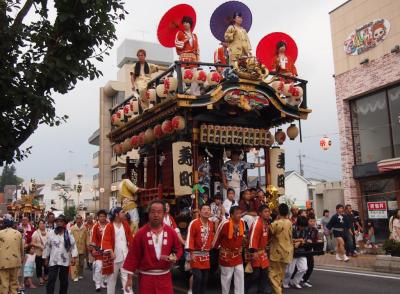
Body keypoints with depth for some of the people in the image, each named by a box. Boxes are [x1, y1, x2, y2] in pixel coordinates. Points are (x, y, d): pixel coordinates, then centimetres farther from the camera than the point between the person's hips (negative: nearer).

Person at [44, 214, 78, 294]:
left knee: (64, 281, 12)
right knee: (51, 280, -5)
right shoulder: (51, 234, -2)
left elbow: (73, 246, -3)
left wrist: (74, 257, -10)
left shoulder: (69, 234, -3)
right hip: (53, 261, -1)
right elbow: (47, 247, 6)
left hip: (65, 261, 1)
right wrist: (46, 258, 9)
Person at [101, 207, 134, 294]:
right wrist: (110, 252, -23)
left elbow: (130, 238, 11)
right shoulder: (109, 226, -8)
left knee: (126, 278, 0)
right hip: (114, 256, -3)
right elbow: (106, 241, -13)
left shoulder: (126, 224, 7)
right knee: (112, 278, 12)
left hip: (125, 256, 3)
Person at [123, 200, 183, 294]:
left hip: (165, 277, 2)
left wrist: (174, 257, -11)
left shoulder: (171, 232, -1)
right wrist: (129, 278, -5)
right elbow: (133, 255, -5)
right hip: (146, 277, -2)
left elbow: (178, 249, 12)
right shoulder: (141, 233, -6)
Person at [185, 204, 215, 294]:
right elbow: (190, 238, -15)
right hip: (196, 254, -6)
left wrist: (209, 249, 14)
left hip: (206, 255, 6)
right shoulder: (194, 223, -13)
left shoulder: (211, 224, 6)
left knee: (205, 278, 11)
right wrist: (191, 253, -18)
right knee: (198, 278, -10)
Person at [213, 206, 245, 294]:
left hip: (238, 254, 5)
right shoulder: (225, 224, -24)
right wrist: (217, 247, 5)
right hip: (226, 255, -5)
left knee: (240, 275, 4)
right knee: (226, 277, 7)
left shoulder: (242, 223, -6)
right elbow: (217, 237, -8)